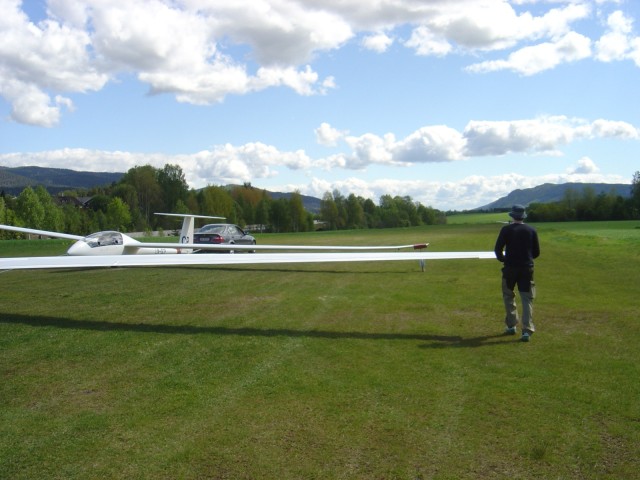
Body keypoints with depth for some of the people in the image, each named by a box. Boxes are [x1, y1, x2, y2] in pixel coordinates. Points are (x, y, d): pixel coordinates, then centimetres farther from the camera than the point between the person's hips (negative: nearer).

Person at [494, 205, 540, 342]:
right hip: (527, 268, 1)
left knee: (508, 296, 16)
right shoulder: (531, 230, 2)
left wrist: (503, 259, 13)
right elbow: (536, 253, 7)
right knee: (527, 299, 2)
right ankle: (527, 330, -7)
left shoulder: (506, 229, -5)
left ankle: (512, 325, 19)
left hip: (510, 268, -1)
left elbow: (498, 249, -6)